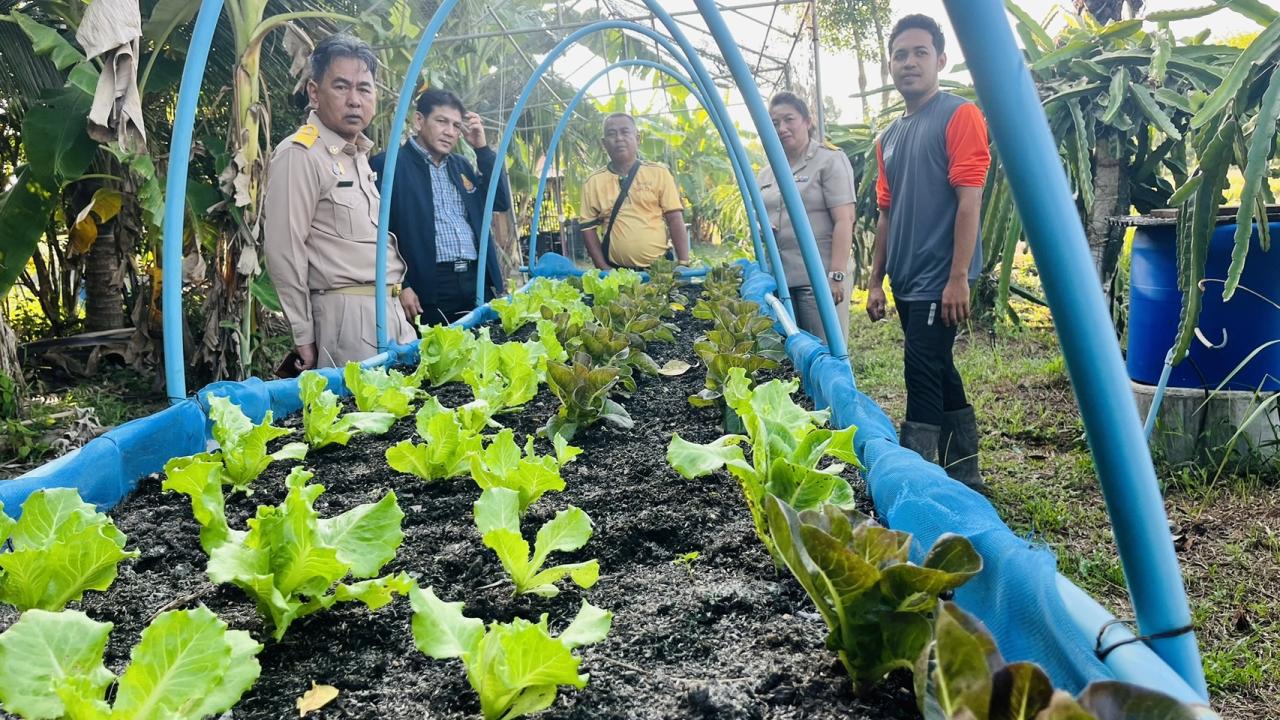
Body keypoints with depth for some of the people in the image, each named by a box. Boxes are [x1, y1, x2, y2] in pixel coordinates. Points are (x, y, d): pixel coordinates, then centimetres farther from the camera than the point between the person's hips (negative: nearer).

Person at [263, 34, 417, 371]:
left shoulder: (361, 155, 16)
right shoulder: (300, 155, -10)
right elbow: (284, 253, -13)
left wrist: (400, 286, 15)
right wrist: (304, 338, -12)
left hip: (391, 311, 8)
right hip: (347, 317, -8)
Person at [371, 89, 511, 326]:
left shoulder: (461, 165, 20)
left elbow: (501, 202, 13)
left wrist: (482, 148, 7)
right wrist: (400, 287, -16)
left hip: (478, 282, 6)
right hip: (429, 291, -6)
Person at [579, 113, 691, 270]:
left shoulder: (658, 173, 1)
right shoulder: (593, 182, 3)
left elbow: (675, 219, -1)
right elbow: (588, 227, 4)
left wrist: (683, 263, -7)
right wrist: (604, 268, -4)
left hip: (660, 268, 0)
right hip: (616, 272, 0)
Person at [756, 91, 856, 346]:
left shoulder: (830, 160, -2)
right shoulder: (765, 174, 17)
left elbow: (844, 221, -9)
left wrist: (837, 274, -17)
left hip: (819, 277, -6)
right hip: (778, 277, 6)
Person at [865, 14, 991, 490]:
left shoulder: (959, 115, -7)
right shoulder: (889, 138, 16)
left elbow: (969, 200, -14)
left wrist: (958, 277, -19)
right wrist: (876, 282, 14)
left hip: (940, 280, -8)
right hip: (907, 281, 8)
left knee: (923, 378, -8)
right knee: (940, 373, 13)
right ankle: (963, 473, 23)